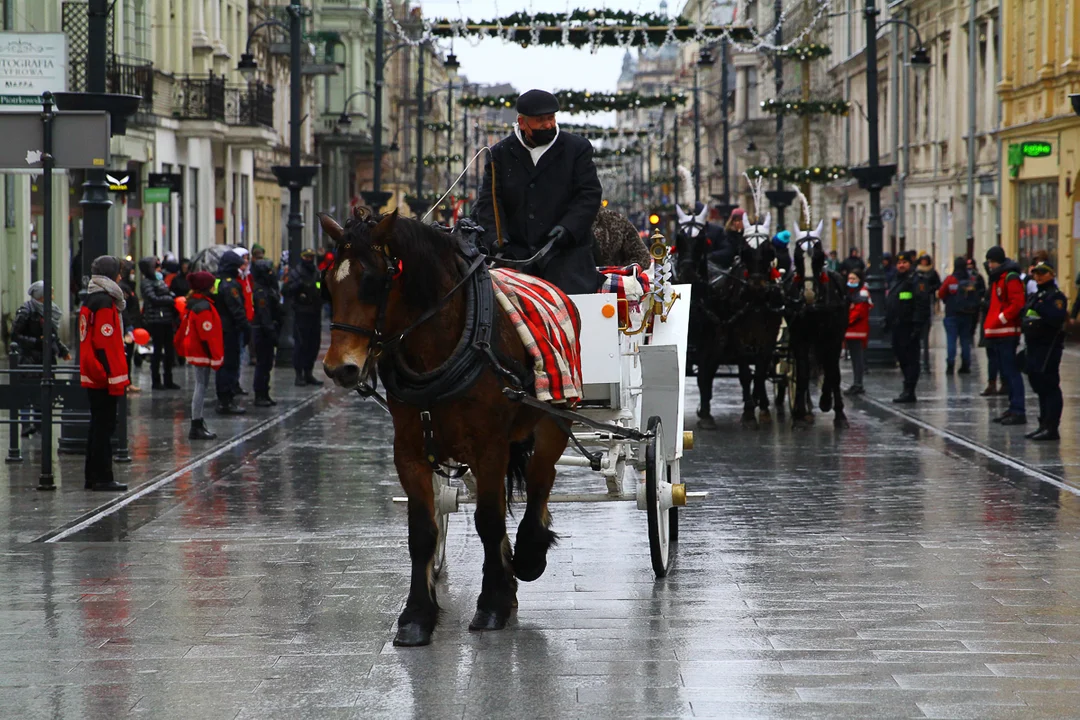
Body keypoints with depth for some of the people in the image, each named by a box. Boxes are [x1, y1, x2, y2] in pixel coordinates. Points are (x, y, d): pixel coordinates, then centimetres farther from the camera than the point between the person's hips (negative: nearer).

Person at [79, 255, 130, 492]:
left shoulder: (92, 299, 15)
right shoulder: (104, 302, -16)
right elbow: (106, 344, -21)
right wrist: (116, 379, -20)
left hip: (92, 376, 10)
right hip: (104, 377, -10)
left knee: (98, 425, 15)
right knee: (105, 426, -6)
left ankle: (92, 476, 19)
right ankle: (102, 478, -5)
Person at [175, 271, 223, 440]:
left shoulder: (193, 304, 12)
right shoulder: (204, 307, -20)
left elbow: (184, 328, 19)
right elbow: (207, 334, -22)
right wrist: (215, 357, -19)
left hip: (194, 350, 11)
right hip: (202, 353, -11)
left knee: (201, 386, 17)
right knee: (202, 386, -7)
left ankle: (198, 424, 22)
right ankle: (196, 427, -6)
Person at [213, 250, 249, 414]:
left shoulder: (215, 282, 13)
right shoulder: (230, 284, -16)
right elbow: (237, 309, -20)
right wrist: (245, 327, -16)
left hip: (218, 329, 9)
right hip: (230, 330, -9)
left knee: (222, 365, 15)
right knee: (231, 365, -6)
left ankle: (223, 400, 20)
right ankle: (227, 401, -6)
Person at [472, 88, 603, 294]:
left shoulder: (577, 148, 7)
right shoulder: (501, 154, 12)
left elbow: (589, 194, 0)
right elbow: (489, 199, 5)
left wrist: (568, 227, -17)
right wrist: (494, 235, -14)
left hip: (566, 253, -2)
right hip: (516, 252, 2)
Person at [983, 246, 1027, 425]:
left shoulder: (1011, 278, -10)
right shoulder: (996, 279, 20)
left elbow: (1017, 303, -18)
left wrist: (1000, 320, -18)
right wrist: (989, 325, 15)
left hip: (1007, 334, -10)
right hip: (996, 334, 10)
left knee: (1011, 372, -10)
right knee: (1005, 373, 12)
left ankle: (1018, 412, -11)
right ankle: (1013, 409, 17)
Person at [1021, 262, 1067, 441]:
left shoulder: (1056, 296, -9)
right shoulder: (1034, 296, 20)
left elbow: (1058, 318, -24)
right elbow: (1026, 321, 25)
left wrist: (1040, 308, -26)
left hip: (1049, 348, -10)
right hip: (1034, 348, 10)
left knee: (1049, 387, -9)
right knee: (1040, 387, 14)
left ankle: (1052, 428, -9)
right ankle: (1044, 425, 22)